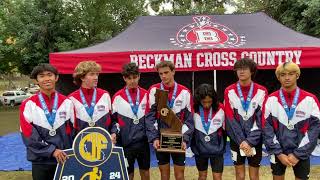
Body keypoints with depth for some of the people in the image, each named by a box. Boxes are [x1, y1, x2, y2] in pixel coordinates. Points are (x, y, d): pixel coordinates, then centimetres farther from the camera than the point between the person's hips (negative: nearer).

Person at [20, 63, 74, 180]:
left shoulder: (67, 102, 2)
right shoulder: (28, 105, -4)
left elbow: (74, 131, 5)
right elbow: (28, 135, -9)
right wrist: (51, 150, -16)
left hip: (64, 159, 2)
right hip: (40, 161, -1)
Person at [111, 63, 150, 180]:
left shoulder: (146, 95, 4)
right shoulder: (118, 97, -3)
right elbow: (114, 119, 1)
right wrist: (114, 133, -14)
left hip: (143, 141, 2)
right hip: (126, 142, -2)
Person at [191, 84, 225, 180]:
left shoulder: (220, 109, -11)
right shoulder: (194, 109, -11)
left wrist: (223, 145, 7)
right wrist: (193, 145, 3)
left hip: (216, 148, -1)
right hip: (200, 148, 1)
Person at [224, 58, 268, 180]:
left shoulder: (261, 91, -4)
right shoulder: (229, 91, -3)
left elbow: (261, 119, -8)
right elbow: (230, 119, -7)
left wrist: (250, 141, -15)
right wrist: (241, 140, -13)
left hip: (255, 141, 0)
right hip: (236, 140, 0)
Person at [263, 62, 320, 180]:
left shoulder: (310, 99, -5)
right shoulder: (271, 99, -4)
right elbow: (266, 127, -6)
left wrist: (298, 154, -10)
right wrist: (278, 153, -11)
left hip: (302, 153, 0)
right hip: (278, 153, 1)